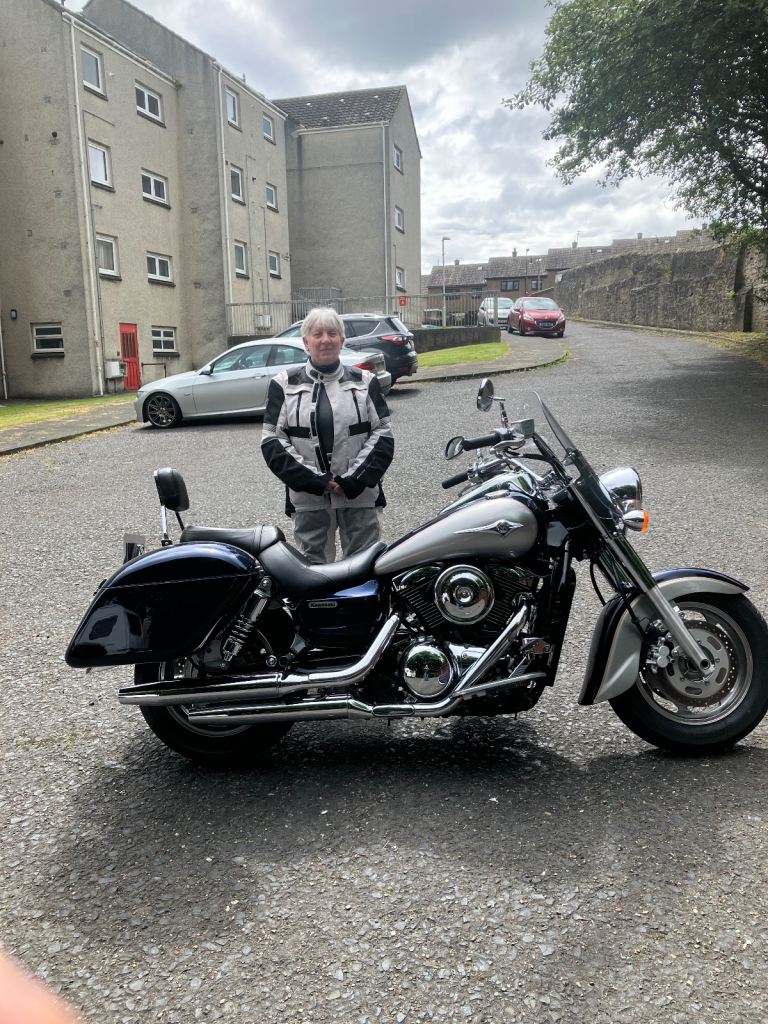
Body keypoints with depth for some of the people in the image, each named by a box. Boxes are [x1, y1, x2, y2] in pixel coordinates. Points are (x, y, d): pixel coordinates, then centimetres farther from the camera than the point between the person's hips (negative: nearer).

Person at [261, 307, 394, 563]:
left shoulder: (364, 382, 10)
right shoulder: (284, 385, 7)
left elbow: (383, 434, 4)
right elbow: (272, 440, 0)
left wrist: (354, 480, -9)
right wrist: (314, 481, -10)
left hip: (360, 494, 1)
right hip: (308, 497, 0)